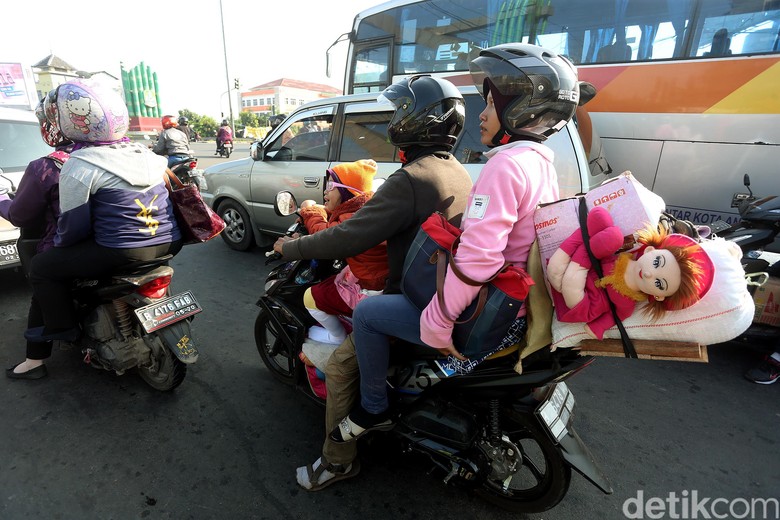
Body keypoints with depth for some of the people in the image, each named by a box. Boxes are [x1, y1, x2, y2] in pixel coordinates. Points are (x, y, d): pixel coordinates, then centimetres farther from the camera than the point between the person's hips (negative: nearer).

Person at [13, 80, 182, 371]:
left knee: (41, 267, 12)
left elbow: (73, 225, -7)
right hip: (168, 243, 7)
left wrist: (59, 243, 13)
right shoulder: (143, 153, 7)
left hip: (122, 253, -7)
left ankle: (62, 326, 21)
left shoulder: (80, 166, -12)